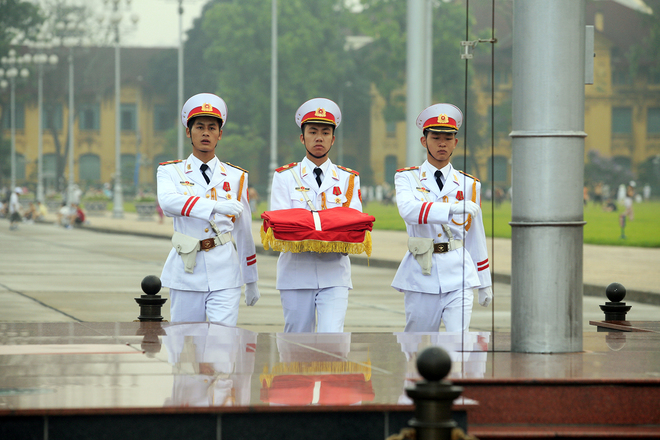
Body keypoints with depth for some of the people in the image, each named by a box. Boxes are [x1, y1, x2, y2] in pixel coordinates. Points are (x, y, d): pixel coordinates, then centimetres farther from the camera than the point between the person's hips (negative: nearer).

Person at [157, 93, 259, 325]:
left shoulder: (236, 176, 12)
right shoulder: (170, 172, 5)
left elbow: (244, 231, 16)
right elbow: (168, 201, -19)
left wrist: (251, 280, 19)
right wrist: (215, 206, -31)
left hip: (225, 273, 0)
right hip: (186, 271, 0)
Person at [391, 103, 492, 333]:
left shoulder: (468, 184, 10)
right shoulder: (407, 178, 3)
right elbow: (408, 210, -20)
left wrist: (484, 282, 18)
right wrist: (452, 208, -32)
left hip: (458, 273, 1)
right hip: (421, 274, -1)